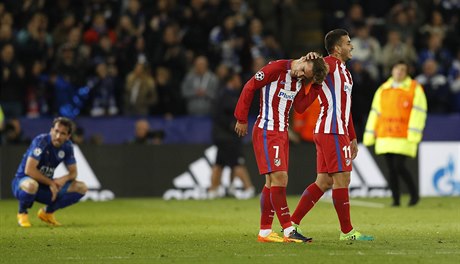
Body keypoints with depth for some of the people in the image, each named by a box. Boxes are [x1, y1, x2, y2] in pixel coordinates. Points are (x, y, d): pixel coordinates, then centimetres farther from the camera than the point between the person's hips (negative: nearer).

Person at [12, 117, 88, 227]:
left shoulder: (67, 146, -3)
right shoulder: (41, 141, -22)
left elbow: (73, 172, 4)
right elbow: (29, 170, -28)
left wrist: (64, 178, -20)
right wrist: (51, 182, -22)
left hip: (46, 186, 6)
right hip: (23, 180, -6)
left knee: (81, 188, -7)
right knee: (31, 185, -44)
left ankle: (47, 212, 11)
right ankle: (22, 213, -9)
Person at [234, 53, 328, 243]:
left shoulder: (300, 81, 8)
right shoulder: (276, 69, -14)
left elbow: (299, 106, 2)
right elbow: (250, 87, -10)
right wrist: (242, 119, -7)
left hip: (282, 133, 8)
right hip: (266, 131, -8)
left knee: (273, 182, 8)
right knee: (279, 177, -15)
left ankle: (265, 232, 13)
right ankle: (289, 231, -15)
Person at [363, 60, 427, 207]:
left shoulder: (415, 89, 0)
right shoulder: (382, 90, 15)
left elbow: (418, 112, -7)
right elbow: (375, 112, 18)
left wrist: (413, 134, -16)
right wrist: (370, 134, 15)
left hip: (403, 138, -5)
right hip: (385, 138, 5)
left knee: (399, 166, -13)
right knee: (391, 168, 4)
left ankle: (414, 194, 5)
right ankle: (395, 199, 10)